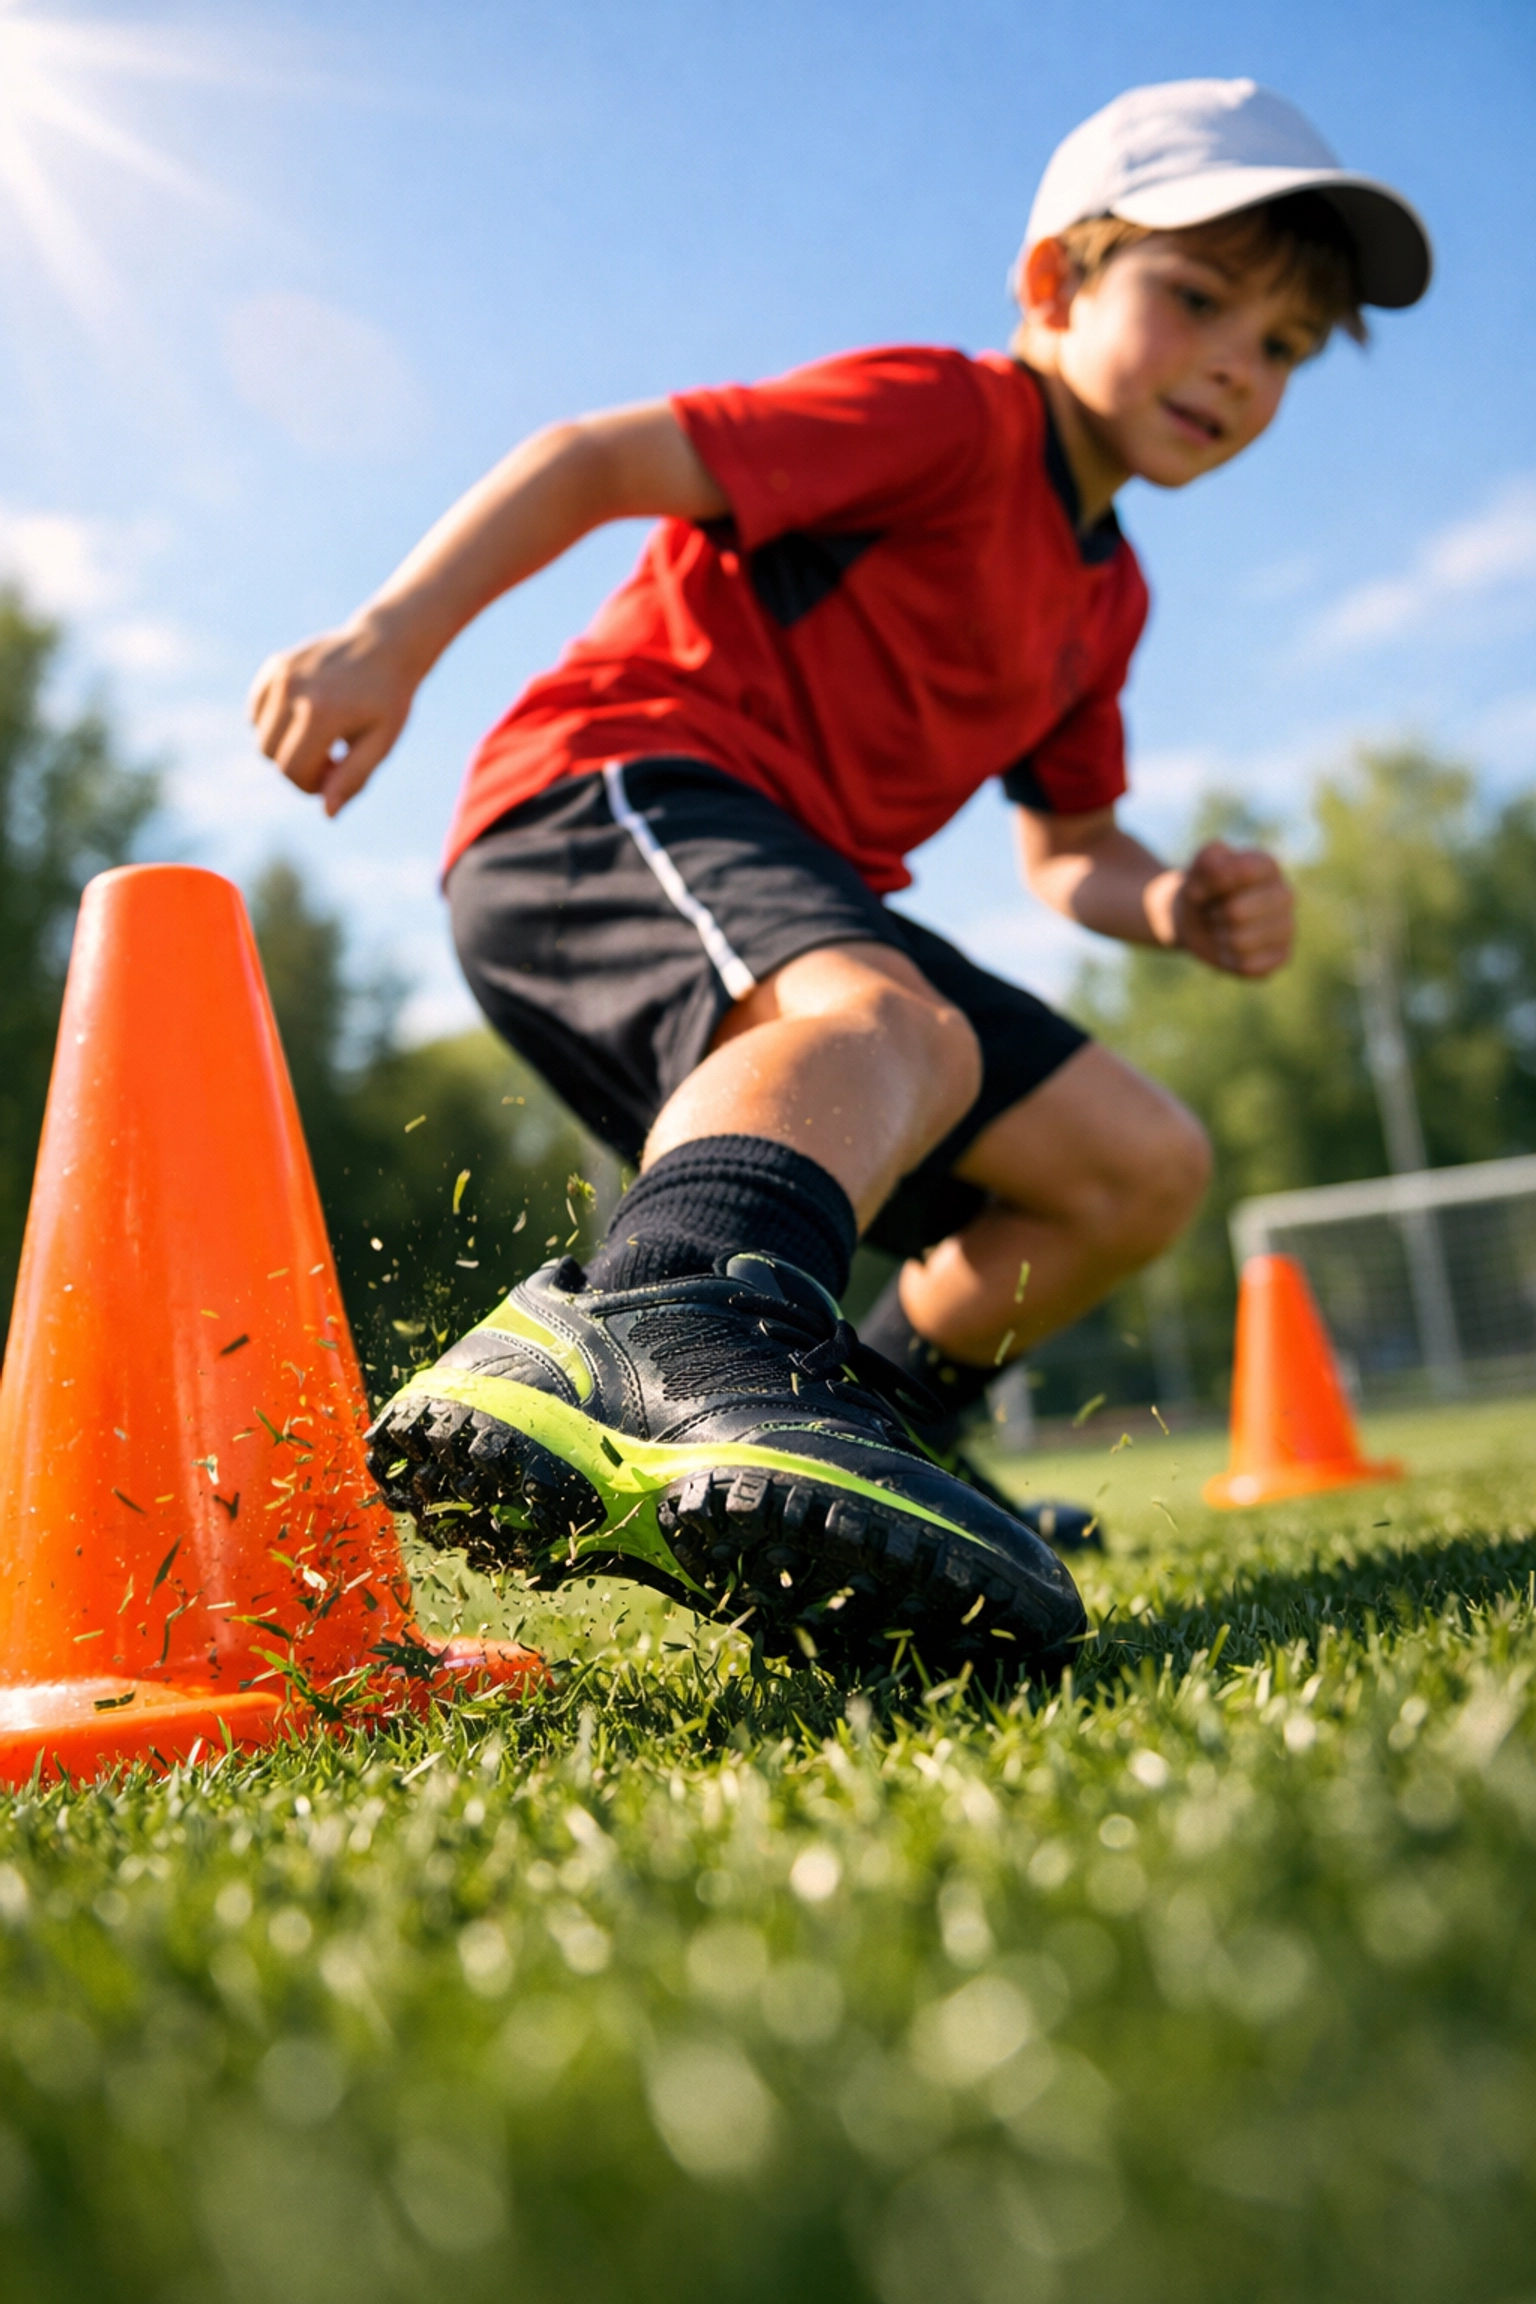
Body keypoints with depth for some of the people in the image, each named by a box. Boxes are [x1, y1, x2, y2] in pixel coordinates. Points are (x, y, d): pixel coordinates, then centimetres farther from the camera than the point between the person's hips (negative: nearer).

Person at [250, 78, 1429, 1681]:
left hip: (797, 901, 8)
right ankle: (679, 1334, -67)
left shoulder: (1103, 591, 21)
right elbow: (603, 457, -11)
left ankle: (860, 1423, 10)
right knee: (891, 1025, -40)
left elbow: (1066, 846, 24)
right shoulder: (948, 415, -4)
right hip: (609, 799, -8)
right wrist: (394, 636, -23)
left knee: (1136, 1164, 7)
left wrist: (1172, 905, 1)